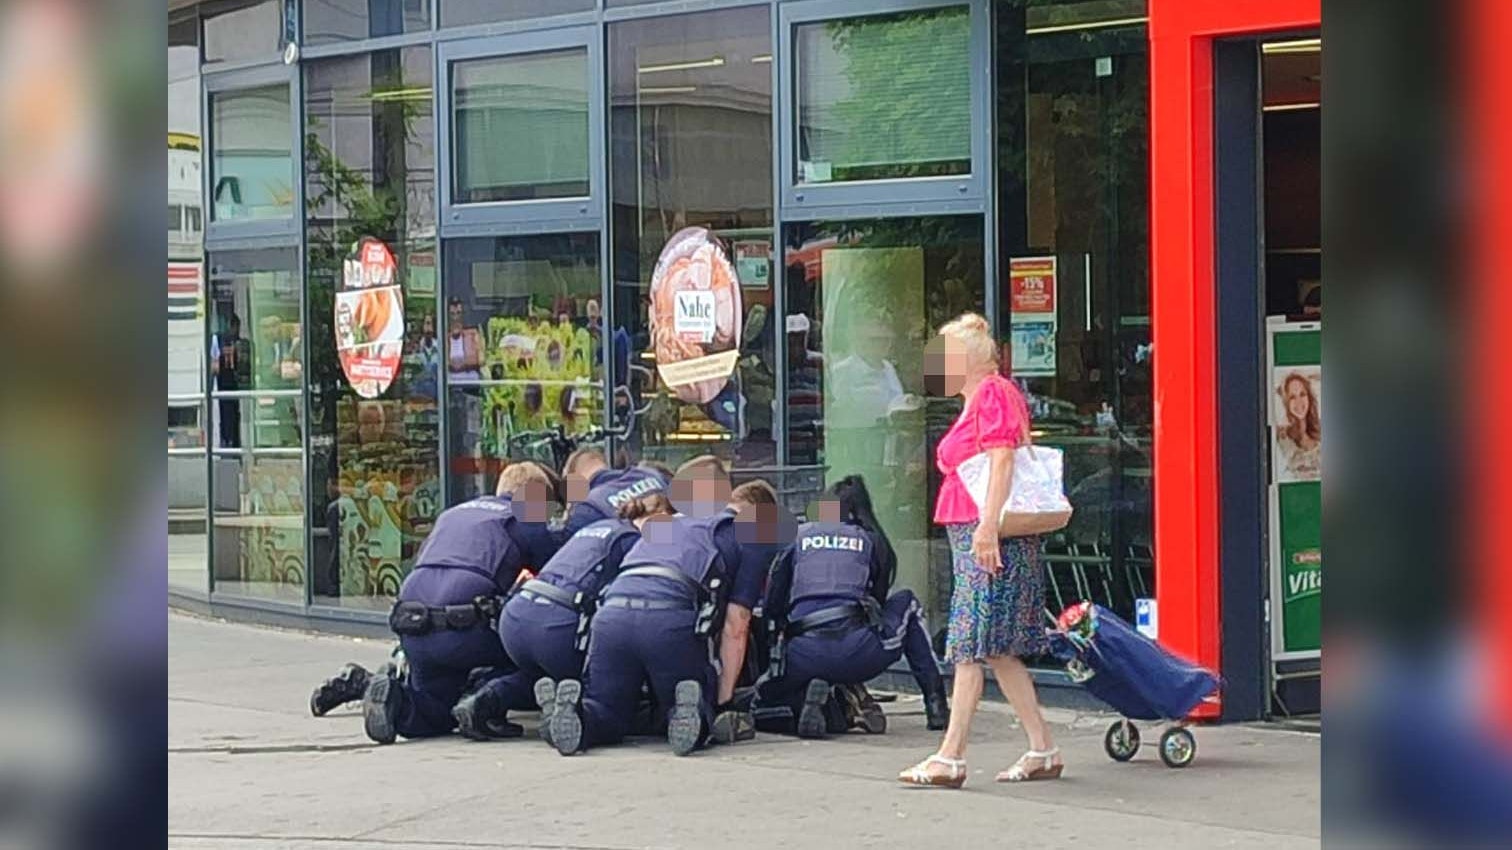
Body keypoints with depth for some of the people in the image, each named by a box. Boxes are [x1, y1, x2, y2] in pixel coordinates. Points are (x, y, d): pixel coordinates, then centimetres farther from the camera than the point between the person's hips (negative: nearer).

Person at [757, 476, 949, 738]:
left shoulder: (797, 536, 20)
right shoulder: (871, 540, 21)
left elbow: (772, 601, 15)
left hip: (804, 655, 0)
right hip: (857, 652, 1)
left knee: (764, 697, 30)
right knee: (907, 603, 32)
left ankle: (805, 697, -8)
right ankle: (936, 704, 21)